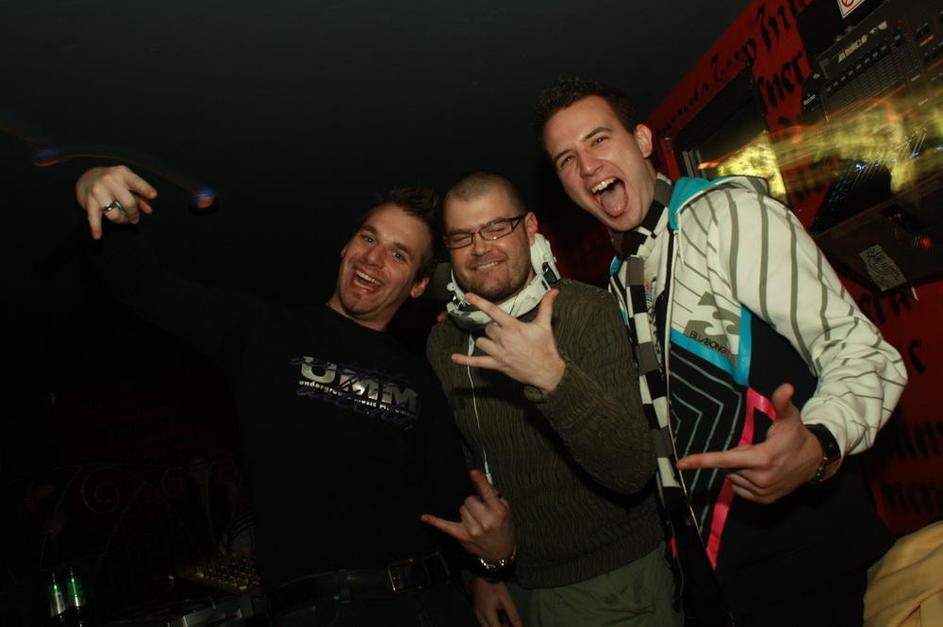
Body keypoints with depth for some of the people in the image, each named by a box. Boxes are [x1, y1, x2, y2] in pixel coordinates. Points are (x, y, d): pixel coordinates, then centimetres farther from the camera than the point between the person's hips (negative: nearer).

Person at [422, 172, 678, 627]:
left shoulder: (589, 310, -18)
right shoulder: (443, 342, -3)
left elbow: (634, 471, -26)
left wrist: (552, 377, -39)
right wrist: (482, 571, 6)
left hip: (612, 581, -4)